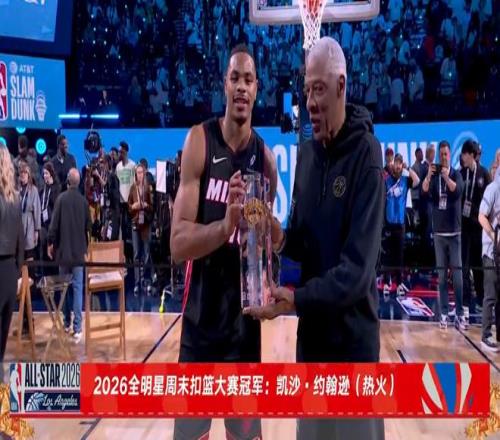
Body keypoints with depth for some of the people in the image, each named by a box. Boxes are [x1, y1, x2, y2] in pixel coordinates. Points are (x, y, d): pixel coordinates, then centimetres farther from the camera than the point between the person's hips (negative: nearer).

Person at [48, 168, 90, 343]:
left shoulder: (61, 198, -9)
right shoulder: (84, 200, -3)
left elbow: (54, 223, -8)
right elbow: (88, 227, 6)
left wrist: (51, 243, 6)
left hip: (63, 249, -1)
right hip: (78, 250, 1)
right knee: (78, 288, 1)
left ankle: (67, 323, 23)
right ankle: (77, 328, -3)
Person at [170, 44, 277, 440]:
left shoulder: (265, 157, 1)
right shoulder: (199, 141, -7)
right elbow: (178, 243, -14)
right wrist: (226, 225, -30)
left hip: (245, 320, 2)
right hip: (201, 318, -2)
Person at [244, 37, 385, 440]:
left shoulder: (366, 154, -17)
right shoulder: (306, 153, 5)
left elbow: (358, 266, -22)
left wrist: (297, 300, -26)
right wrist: (283, 239, -9)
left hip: (351, 335, -6)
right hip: (311, 331, 6)